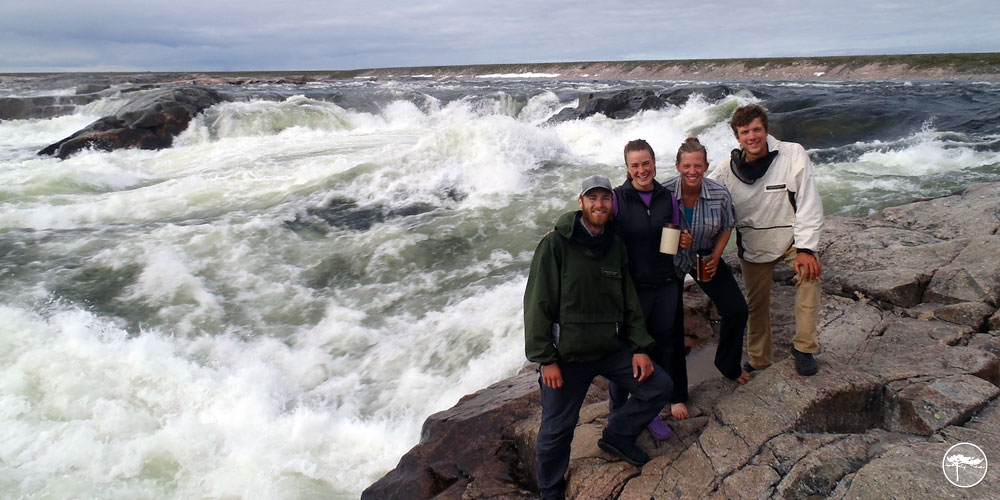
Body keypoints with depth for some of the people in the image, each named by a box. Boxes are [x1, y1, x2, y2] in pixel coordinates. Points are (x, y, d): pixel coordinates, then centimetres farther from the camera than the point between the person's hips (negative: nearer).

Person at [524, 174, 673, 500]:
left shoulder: (615, 246, 6)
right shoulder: (556, 244, -13)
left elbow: (629, 301, 11)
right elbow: (538, 304, -14)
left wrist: (639, 347, 4)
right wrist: (545, 359, -15)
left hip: (612, 348, 5)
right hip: (567, 354, -5)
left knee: (659, 387, 5)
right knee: (557, 428, 2)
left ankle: (618, 435, 28)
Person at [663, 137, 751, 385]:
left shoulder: (720, 194, -18)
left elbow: (726, 228, 0)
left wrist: (716, 256, -11)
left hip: (706, 257, 2)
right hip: (671, 261, -2)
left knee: (737, 310, 0)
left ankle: (728, 366, 25)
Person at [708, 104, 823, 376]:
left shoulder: (793, 155, -17)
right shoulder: (727, 171, -12)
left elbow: (809, 203, -17)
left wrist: (805, 248, -23)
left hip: (791, 236, -2)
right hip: (753, 245, 2)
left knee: (809, 272, -30)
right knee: (756, 304, 9)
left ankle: (803, 347, -16)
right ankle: (759, 359, 32)